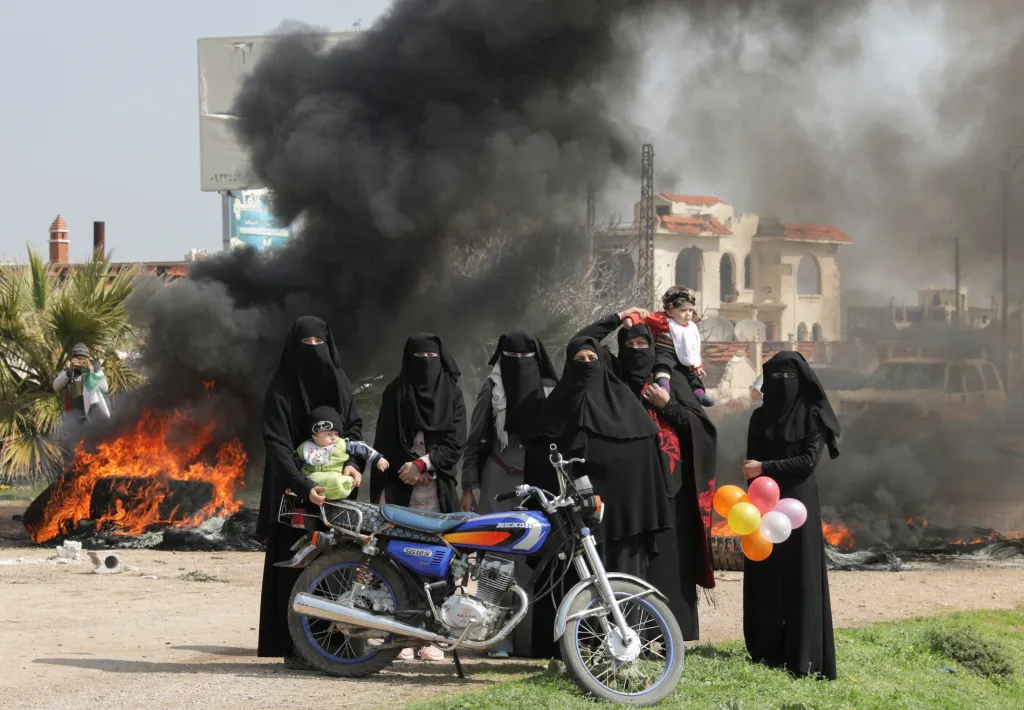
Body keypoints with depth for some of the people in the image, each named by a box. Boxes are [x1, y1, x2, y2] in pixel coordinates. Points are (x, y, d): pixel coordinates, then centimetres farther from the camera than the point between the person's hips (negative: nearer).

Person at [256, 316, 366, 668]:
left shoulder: (339, 382, 10)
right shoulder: (281, 389, -6)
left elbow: (354, 425, 9)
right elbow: (277, 444, -14)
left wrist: (354, 461, -12)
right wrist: (304, 486, -27)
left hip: (335, 490, 4)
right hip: (295, 492, -4)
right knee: (296, 566, -5)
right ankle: (293, 647, -3)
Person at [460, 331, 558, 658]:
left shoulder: (548, 391, 10)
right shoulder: (492, 389, 7)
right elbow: (475, 440, 5)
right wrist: (468, 487, -3)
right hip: (499, 482, -1)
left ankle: (534, 633, 0)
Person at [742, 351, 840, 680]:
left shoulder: (813, 415, -1)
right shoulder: (760, 417, 11)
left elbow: (808, 461, -9)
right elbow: (752, 463, 7)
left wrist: (765, 469, -14)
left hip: (799, 504, -4)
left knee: (800, 577, -7)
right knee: (765, 578, 2)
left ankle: (804, 657, -8)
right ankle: (766, 651, 8)